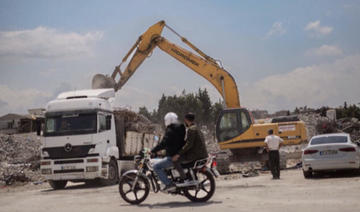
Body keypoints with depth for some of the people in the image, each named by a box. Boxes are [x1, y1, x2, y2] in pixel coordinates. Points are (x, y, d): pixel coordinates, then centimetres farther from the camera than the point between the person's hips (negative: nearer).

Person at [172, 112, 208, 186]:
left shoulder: (191, 129, -12)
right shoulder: (197, 128, 20)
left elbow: (189, 144, -21)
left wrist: (178, 154, -20)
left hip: (196, 154, -10)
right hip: (202, 154, 10)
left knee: (175, 160, -14)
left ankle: (186, 180, -18)